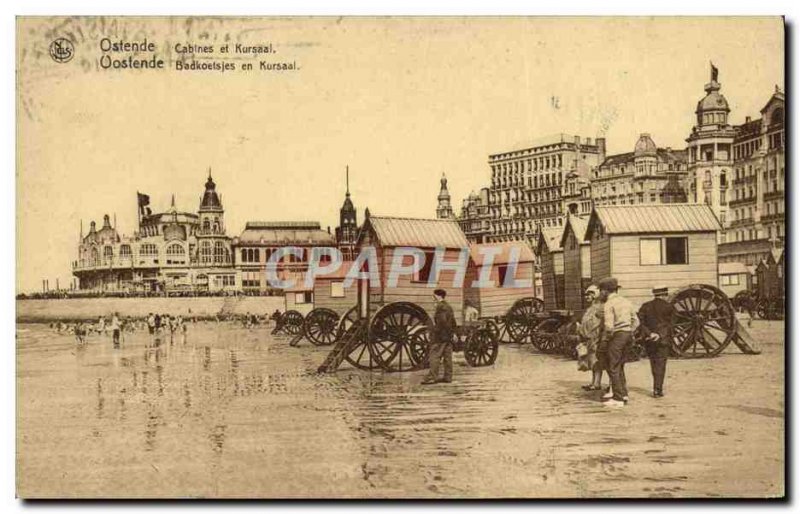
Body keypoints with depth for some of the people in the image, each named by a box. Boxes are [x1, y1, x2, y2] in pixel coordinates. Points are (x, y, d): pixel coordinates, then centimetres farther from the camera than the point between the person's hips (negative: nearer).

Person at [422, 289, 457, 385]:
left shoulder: (440, 306, -12)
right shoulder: (449, 307, 18)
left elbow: (441, 321, -21)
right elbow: (453, 322, 20)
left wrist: (435, 333, -17)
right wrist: (452, 332, 22)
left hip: (440, 335, -9)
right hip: (448, 336, 10)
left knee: (434, 356, -8)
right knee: (447, 356, 8)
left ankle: (432, 377, -11)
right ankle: (448, 377, 10)